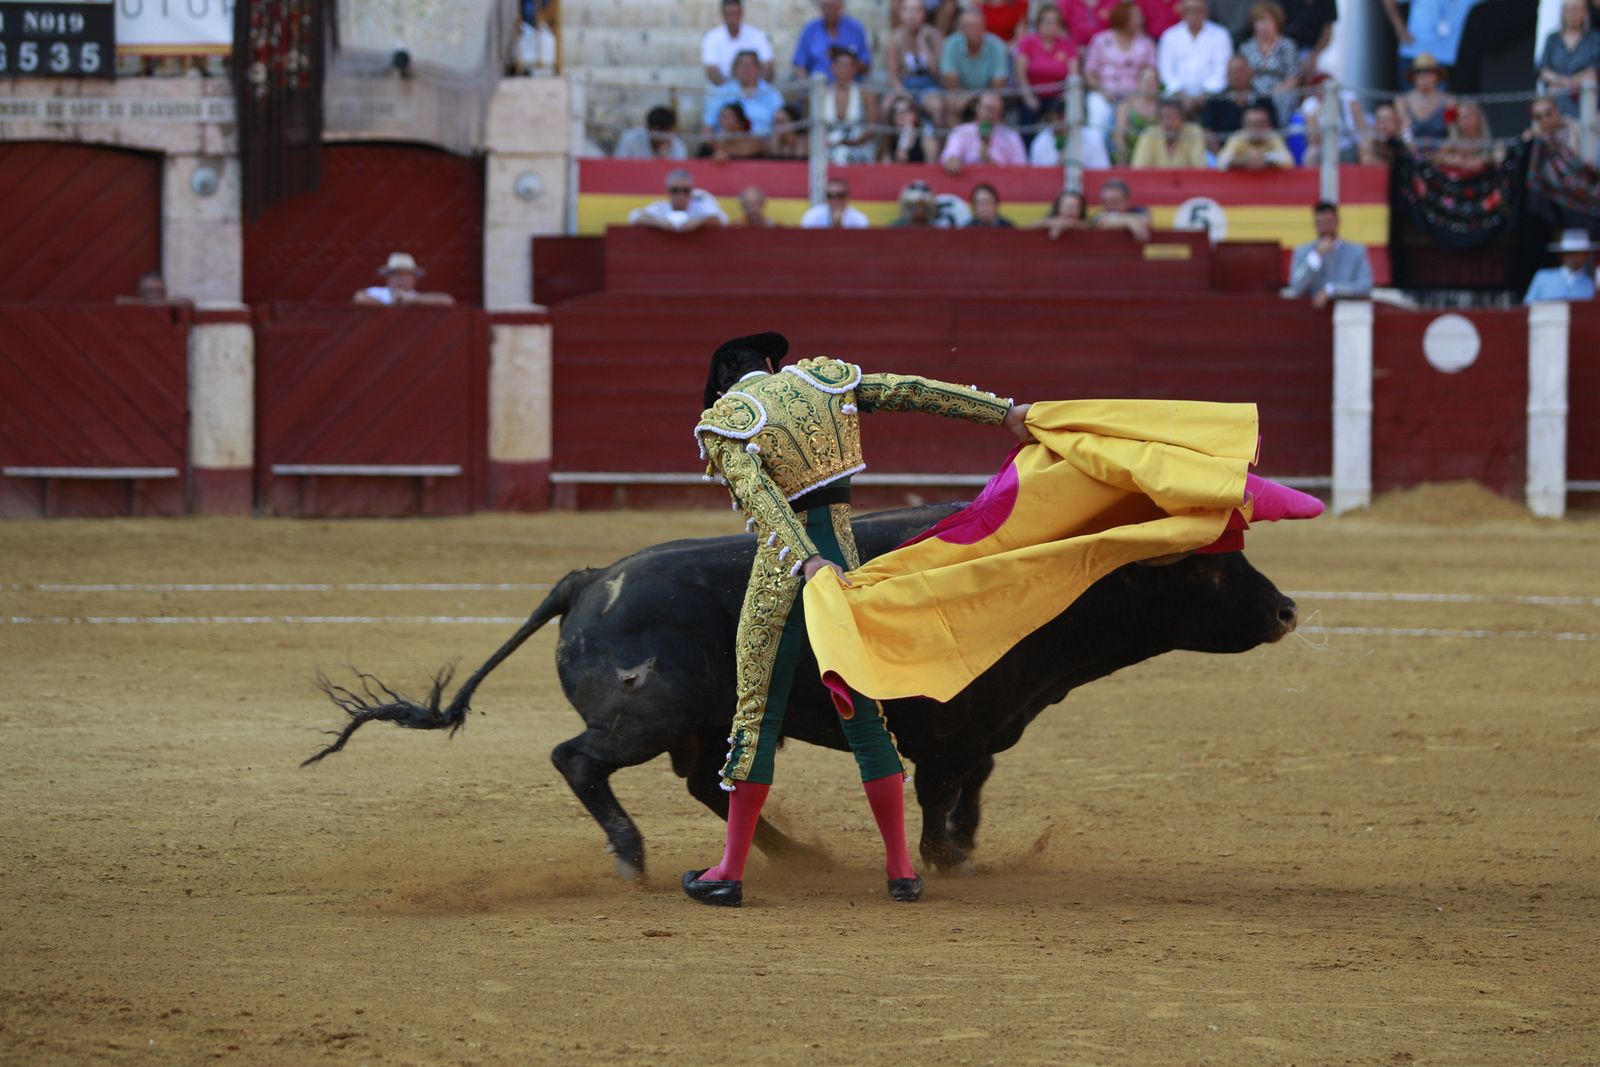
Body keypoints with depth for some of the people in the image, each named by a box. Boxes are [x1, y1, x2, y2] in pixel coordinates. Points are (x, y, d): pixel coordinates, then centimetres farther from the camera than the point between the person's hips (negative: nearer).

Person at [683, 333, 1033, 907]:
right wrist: (1004, 412, 7)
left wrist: (806, 562, -29)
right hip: (841, 553, 3)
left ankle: (731, 871, 6)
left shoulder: (724, 423, -3)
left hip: (780, 571, -3)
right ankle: (901, 869, 11)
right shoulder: (823, 380, 7)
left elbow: (759, 495, -19)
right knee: (864, 714, 10)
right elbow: (913, 391, 5)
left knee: (757, 713, 4)